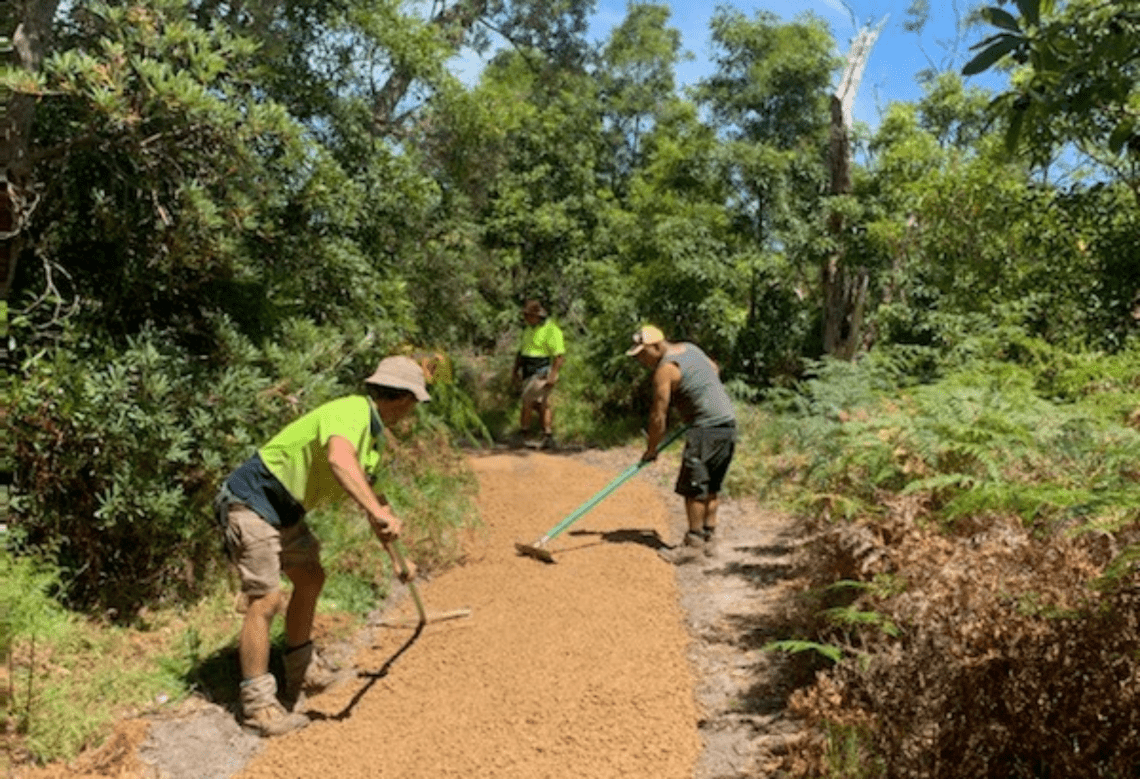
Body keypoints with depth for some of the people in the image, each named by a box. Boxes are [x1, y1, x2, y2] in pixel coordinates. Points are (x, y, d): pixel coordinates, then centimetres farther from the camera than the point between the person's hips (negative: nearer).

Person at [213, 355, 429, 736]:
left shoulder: (372, 436, 9)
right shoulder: (352, 411, -22)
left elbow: (372, 497, 21)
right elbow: (338, 459, -45)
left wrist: (397, 558, 24)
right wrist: (378, 512, -54)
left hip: (285, 509, 11)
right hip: (252, 502, -11)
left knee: (310, 579, 19)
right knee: (265, 601, -10)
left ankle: (302, 670, 36)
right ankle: (257, 706, 3)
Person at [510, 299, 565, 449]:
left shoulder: (551, 329, -12)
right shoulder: (529, 329, 15)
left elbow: (560, 355, -17)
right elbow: (521, 351, 23)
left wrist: (553, 375, -24)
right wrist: (515, 371, 17)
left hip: (543, 373, -8)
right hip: (529, 373, 8)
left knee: (527, 400, -10)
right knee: (540, 404, 6)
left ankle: (523, 433, 1)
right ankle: (548, 436, 8)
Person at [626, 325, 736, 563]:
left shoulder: (665, 369, -13)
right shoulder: (689, 348, 14)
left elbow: (658, 416, -12)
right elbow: (715, 370, 31)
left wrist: (651, 449, -2)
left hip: (707, 428, -10)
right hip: (728, 422, 10)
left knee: (693, 485, -3)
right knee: (711, 486, 14)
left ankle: (694, 542, 0)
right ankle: (709, 538, 19)